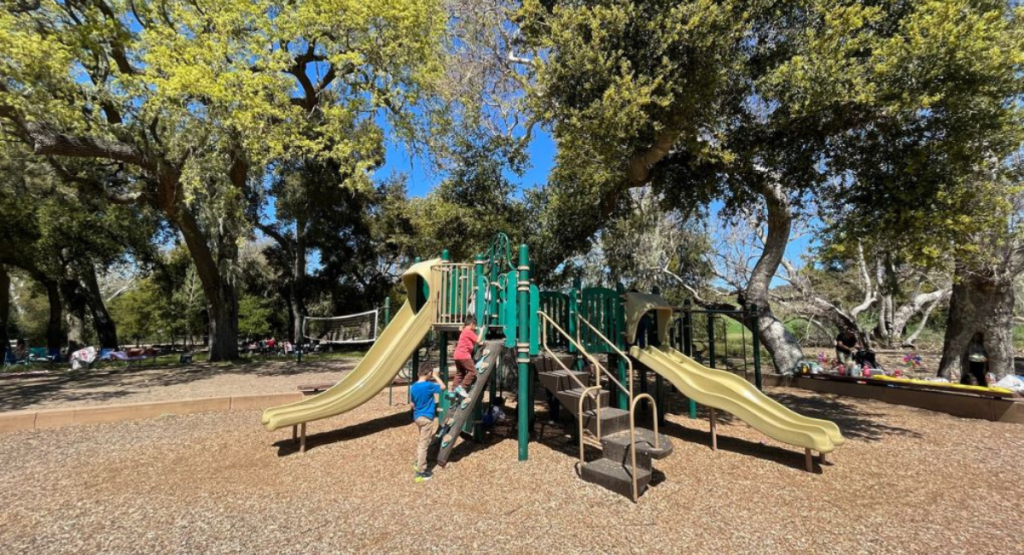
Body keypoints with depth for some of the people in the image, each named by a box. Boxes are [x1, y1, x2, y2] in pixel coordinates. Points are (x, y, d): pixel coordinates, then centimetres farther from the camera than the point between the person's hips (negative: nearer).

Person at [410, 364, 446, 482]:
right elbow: (443, 387, -7)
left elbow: (412, 404, 11)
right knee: (424, 444, -1)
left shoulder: (413, 387, 1)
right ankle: (420, 472, 5)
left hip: (417, 417, 8)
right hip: (426, 418, -8)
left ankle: (418, 463, 37)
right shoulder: (429, 385, -21)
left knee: (420, 441, 24)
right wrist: (436, 376, -1)